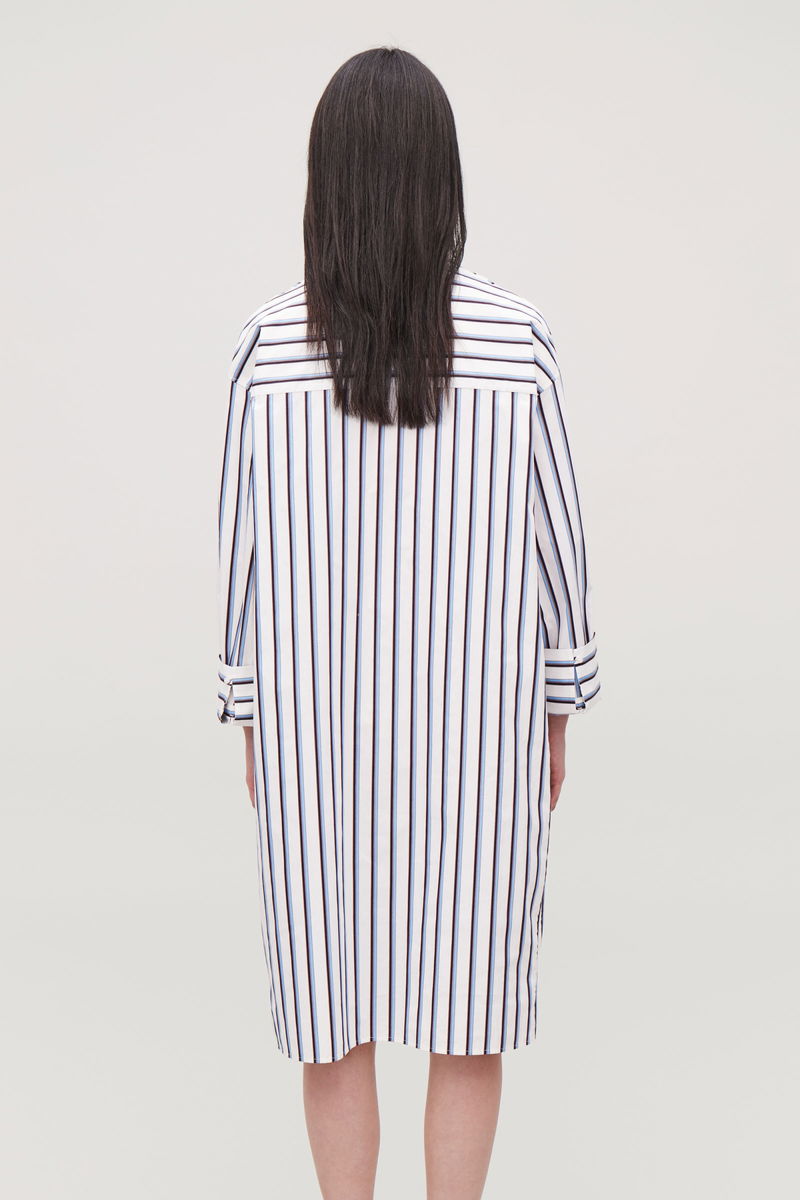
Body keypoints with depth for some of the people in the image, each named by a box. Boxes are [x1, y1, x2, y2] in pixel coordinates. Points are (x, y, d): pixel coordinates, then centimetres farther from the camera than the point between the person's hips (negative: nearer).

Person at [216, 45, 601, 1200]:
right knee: (469, 1013, 16)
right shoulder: (519, 339, -10)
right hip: (476, 717, 0)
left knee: (334, 1013, 17)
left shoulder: (270, 346, -10)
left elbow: (243, 549, -5)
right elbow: (554, 541, -5)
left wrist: (252, 716, 7)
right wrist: (555, 709, 8)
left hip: (319, 718, 1)